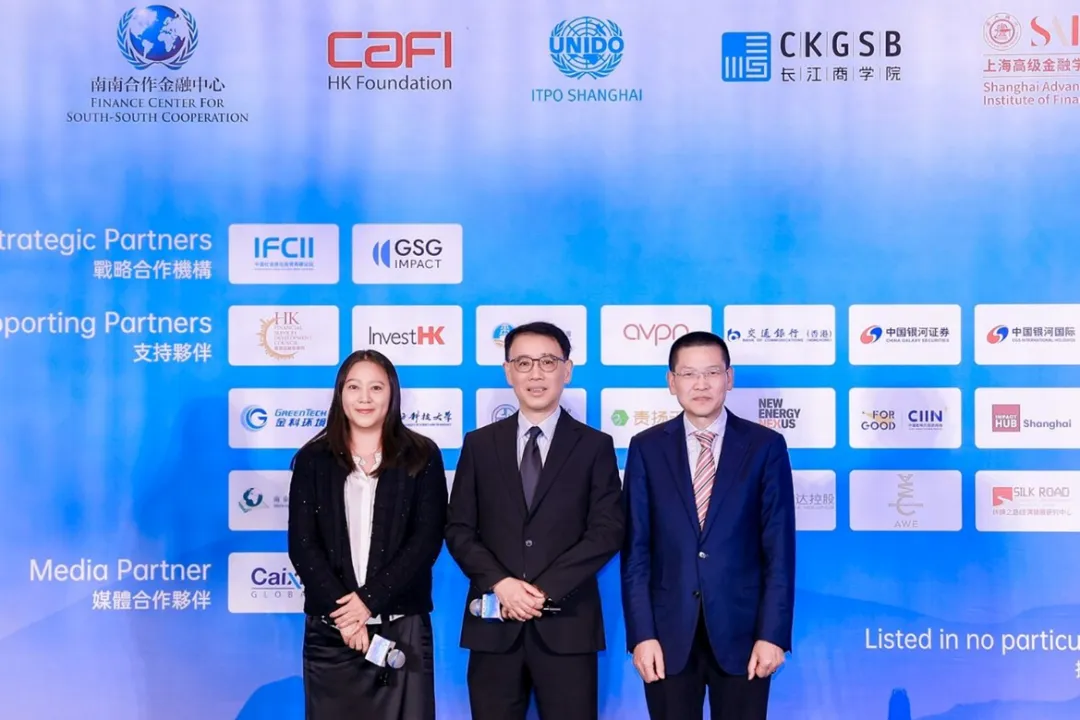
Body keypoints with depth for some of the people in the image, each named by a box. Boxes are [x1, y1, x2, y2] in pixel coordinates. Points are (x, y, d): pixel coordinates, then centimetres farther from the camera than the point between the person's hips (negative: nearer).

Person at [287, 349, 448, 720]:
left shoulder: (421, 456, 4)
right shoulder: (313, 459, 6)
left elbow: (427, 540, -4)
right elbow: (302, 545, 0)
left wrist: (369, 598, -12)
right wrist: (341, 611, -11)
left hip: (403, 626, -1)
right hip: (330, 628, 1)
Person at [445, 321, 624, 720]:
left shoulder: (595, 446, 5)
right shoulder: (479, 444, 10)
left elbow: (607, 531, -4)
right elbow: (458, 529, 6)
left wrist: (545, 589, -13)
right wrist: (499, 583, -11)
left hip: (566, 624, -1)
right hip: (494, 624, 2)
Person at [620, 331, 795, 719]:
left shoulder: (765, 446, 1)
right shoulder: (647, 448, 3)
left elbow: (779, 549, -2)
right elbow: (635, 549, 0)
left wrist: (772, 633, -8)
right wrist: (641, 633, -6)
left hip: (741, 629, -1)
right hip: (668, 631, 1)